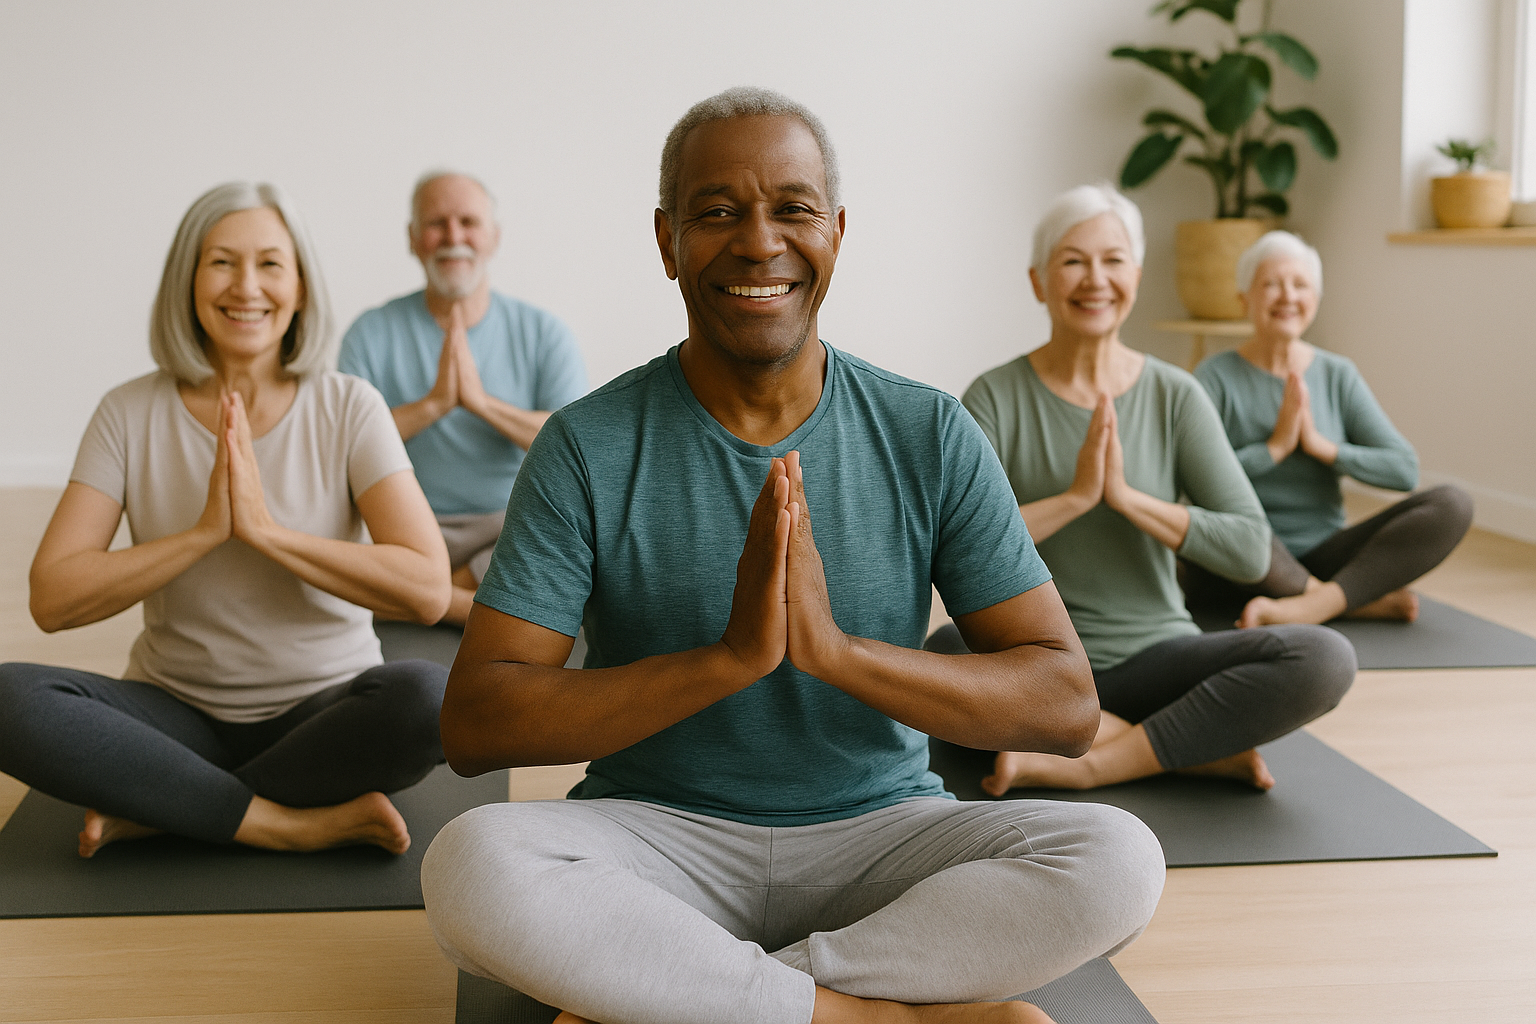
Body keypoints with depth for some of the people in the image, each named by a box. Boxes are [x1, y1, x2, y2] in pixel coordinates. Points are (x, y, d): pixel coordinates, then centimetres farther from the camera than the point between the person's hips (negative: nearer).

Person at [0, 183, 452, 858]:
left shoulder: (349, 410, -5)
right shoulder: (130, 415, -1)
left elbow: (427, 590, -17)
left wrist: (266, 529, -22)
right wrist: (205, 532, -19)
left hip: (324, 713, -1)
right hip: (179, 717, 1)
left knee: (426, 696, -33)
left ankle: (153, 809, -17)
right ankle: (299, 823, -21)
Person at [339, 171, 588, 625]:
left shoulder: (543, 333, 4)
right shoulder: (372, 334, 4)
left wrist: (482, 401, -20)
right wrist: (433, 403, -20)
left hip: (514, 526, 0)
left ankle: (444, 595, -16)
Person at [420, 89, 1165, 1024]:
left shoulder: (930, 436, -1)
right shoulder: (589, 448, -5)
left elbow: (1067, 704, -6)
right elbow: (473, 725, -13)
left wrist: (840, 649, -23)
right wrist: (729, 655, -24)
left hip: (880, 835, 2)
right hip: (660, 837, -1)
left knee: (1119, 859, -25)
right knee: (471, 862, -32)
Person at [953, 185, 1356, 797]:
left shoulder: (1176, 397, 0)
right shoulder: (995, 399, -4)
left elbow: (1251, 551, -9)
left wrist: (1126, 496, -19)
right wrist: (1074, 496, -23)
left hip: (1156, 657, 1)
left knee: (1326, 658, -25)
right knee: (940, 655, -37)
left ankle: (1093, 764, -19)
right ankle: (1199, 752, -22)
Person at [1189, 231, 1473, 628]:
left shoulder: (1338, 375, 7)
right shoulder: (1215, 378, -5)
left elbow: (1405, 470, 0)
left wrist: (1323, 446, -11)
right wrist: (1275, 446, -17)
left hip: (1322, 557, 4)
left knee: (1452, 504, -16)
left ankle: (1308, 608, -32)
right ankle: (1366, 599, -19)